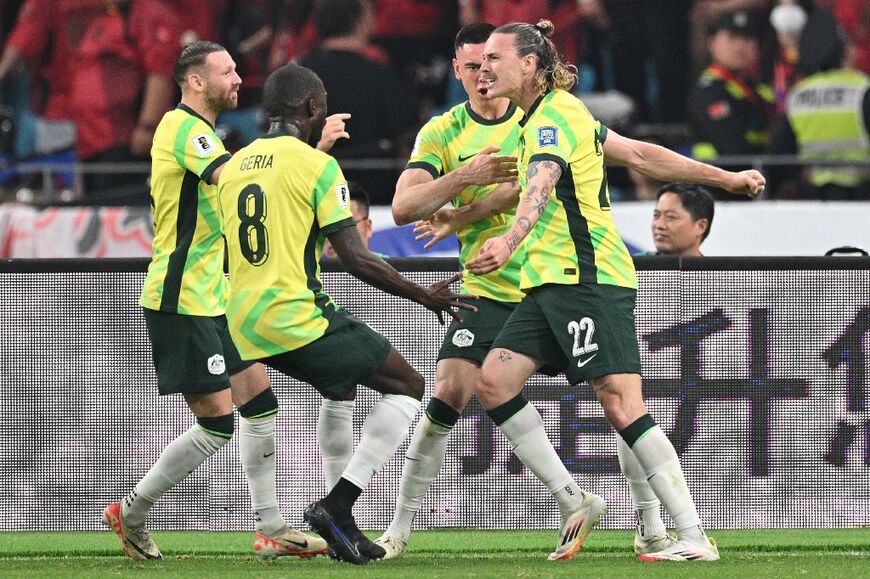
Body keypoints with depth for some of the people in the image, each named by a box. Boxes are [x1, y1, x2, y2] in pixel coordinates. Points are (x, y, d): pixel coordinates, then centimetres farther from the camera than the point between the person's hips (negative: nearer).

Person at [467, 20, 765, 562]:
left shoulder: (555, 115, -11)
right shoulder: (546, 115, 20)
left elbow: (541, 184, -33)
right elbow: (642, 154, 23)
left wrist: (511, 241, -50)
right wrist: (727, 177, 29)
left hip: (589, 280, -10)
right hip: (550, 283, 10)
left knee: (623, 409, -13)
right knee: (494, 383, -2)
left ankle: (695, 537, -13)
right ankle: (575, 502, 5)